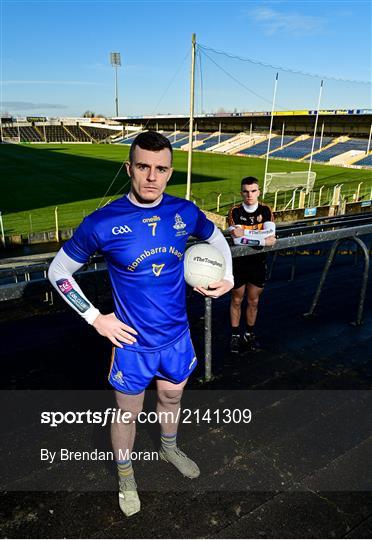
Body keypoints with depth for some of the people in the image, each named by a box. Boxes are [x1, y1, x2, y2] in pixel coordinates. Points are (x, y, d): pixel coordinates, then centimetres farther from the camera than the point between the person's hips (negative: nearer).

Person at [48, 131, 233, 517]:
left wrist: (228, 278, 0)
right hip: (134, 343, -3)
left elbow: (217, 240, 14)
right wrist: (95, 318, -11)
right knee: (128, 413, 17)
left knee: (171, 397, 27)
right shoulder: (102, 223, -19)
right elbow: (58, 272, -6)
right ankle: (125, 476, 47)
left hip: (177, 337, 4)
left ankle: (169, 449, 58)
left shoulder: (185, 212, -8)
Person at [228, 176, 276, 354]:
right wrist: (262, 240, -27)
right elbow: (236, 239, -25)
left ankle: (249, 334, 32)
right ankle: (235, 336, 27)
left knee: (253, 301, 14)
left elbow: (270, 234, -21)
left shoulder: (265, 210, -4)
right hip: (238, 262, -2)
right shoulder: (235, 211, -12)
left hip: (258, 261, 2)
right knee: (237, 300, 12)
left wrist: (245, 232, -24)